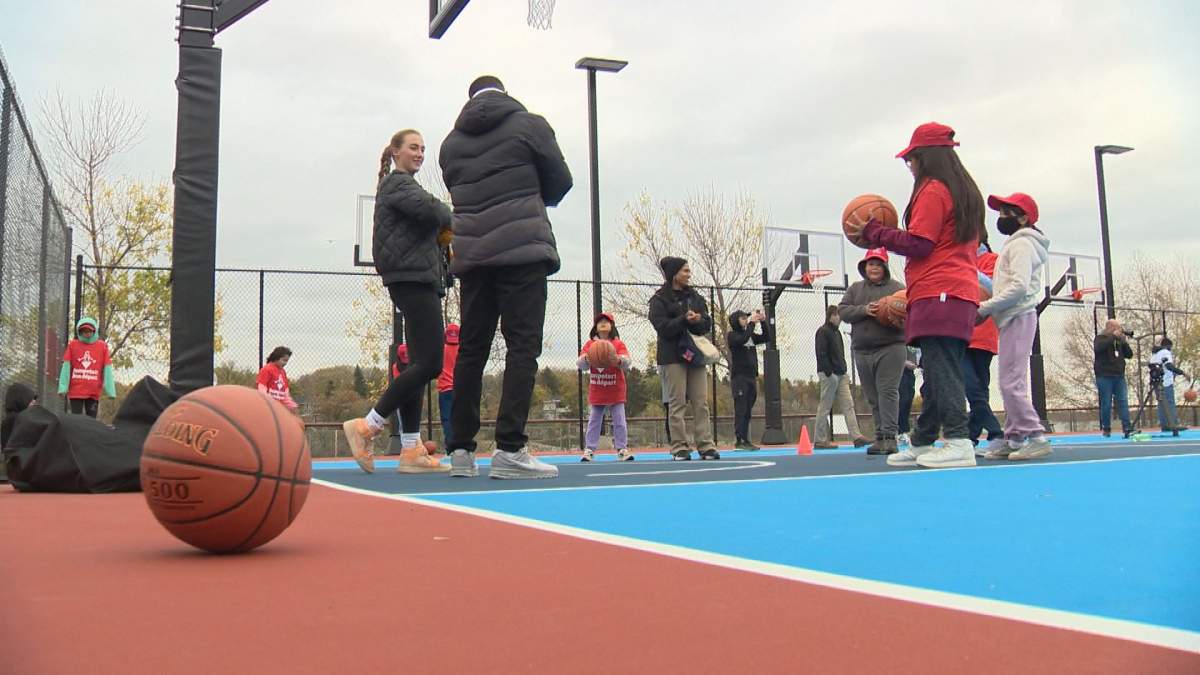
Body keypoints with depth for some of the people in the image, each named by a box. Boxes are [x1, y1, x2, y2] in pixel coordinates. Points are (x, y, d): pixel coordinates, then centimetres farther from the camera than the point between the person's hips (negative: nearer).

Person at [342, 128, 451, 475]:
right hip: (411, 278, -10)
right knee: (429, 363, -15)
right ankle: (365, 427, -12)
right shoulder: (397, 183, -3)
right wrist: (449, 216, 1)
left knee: (419, 364, 5)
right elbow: (429, 210, -19)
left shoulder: (404, 185, 27)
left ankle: (411, 451, 3)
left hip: (419, 280, 10)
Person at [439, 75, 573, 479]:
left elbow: (457, 194, 17)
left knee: (471, 348, 7)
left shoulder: (452, 141, 17)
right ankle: (509, 449, -16)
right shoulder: (528, 124, 6)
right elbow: (560, 181, 10)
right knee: (522, 345, -7)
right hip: (522, 249, -5)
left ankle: (461, 450, 9)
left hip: (471, 253, 5)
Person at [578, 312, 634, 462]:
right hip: (597, 391, 1)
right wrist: (586, 358, -26)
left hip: (616, 390, -1)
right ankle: (589, 450, 10)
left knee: (619, 421, 1)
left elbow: (628, 362, -12)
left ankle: (622, 449, 6)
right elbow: (581, 364, -4)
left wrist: (619, 359, -34)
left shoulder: (618, 343, 0)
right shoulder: (589, 344, 4)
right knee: (594, 421, 6)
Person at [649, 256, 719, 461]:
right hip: (673, 356, -5)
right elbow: (662, 327, -13)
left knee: (701, 402, 3)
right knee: (677, 403, -4)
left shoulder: (695, 296, 15)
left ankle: (705, 445, 5)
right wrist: (684, 320, -23)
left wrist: (698, 320, -13)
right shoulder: (660, 299, -2)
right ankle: (679, 448, -1)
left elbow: (708, 324, 9)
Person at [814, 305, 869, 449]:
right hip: (829, 374, -9)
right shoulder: (823, 332, -8)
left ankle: (857, 437, -2)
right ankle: (820, 440, 0)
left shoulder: (837, 332, 19)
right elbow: (821, 355, -16)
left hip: (841, 375, 9)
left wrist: (844, 372, 17)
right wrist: (829, 373, -21)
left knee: (848, 405, 1)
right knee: (825, 407, -4)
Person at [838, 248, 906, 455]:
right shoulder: (855, 288, 15)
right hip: (862, 351, 4)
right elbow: (842, 311, 3)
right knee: (873, 397, 6)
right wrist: (864, 310, -14)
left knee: (888, 392, -12)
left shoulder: (897, 287, 6)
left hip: (891, 347, -4)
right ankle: (880, 437, 11)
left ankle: (890, 436, -13)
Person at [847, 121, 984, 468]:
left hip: (937, 296, -10)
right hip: (962, 293, 10)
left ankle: (958, 442, -19)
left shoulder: (932, 189, -6)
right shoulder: (965, 192, 23)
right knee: (938, 372, 10)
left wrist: (873, 232, -2)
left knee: (940, 369, -14)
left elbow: (918, 244, -11)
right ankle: (922, 444, 15)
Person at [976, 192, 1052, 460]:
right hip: (1013, 319, 10)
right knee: (1011, 382, 9)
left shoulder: (1021, 243, -8)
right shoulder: (1016, 245, 23)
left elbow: (1019, 286, -19)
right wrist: (987, 308, 7)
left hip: (1018, 318, -10)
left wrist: (983, 308, -16)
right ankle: (1013, 439, 12)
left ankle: (1036, 437, -16)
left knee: (1011, 382, -15)